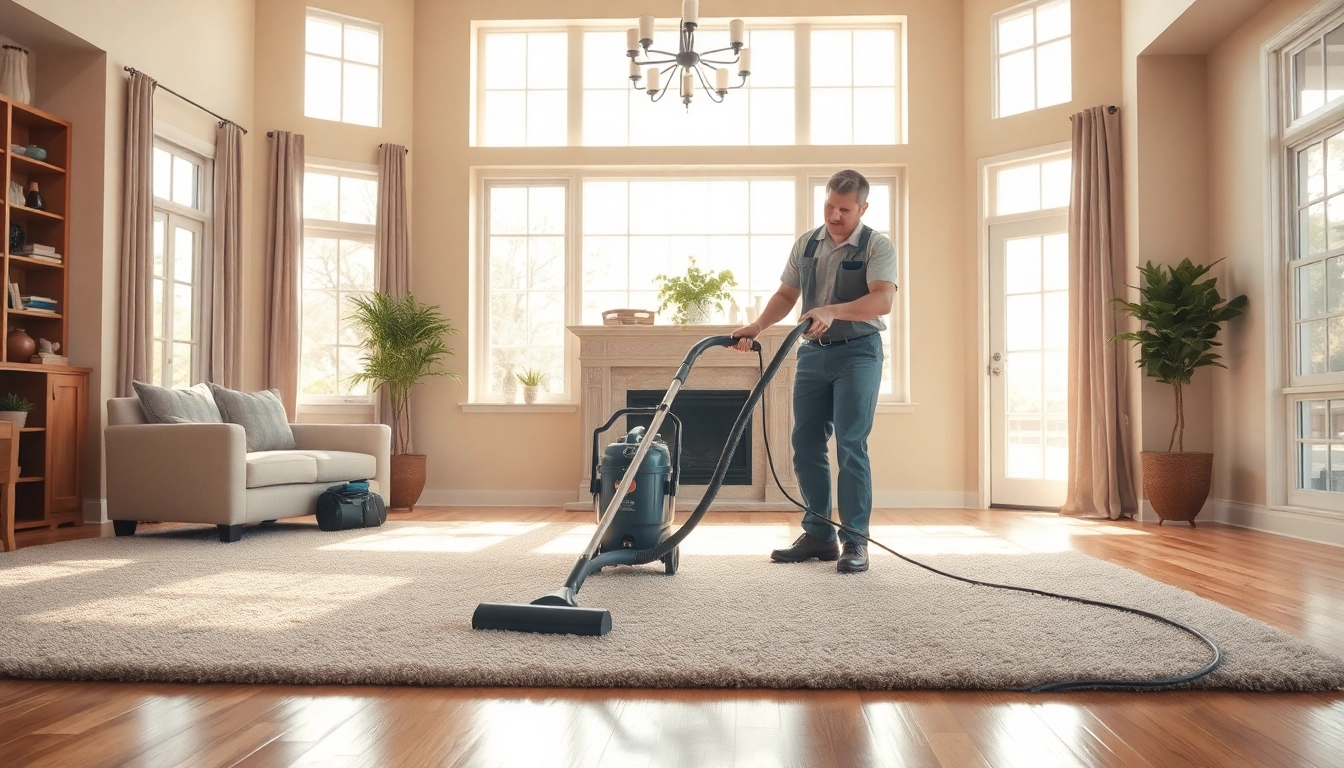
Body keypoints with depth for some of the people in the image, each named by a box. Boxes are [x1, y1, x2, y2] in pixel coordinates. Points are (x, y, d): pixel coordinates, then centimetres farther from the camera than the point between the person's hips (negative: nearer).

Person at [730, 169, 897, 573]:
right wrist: (757, 327, -2)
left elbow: (882, 300, -21)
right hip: (812, 353, 6)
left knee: (851, 445, -8)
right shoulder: (805, 244, 9)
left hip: (857, 353, -5)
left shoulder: (877, 246, -7)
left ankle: (855, 540, 1)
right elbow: (786, 294, 13)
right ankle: (819, 535, 15)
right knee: (806, 445, 5)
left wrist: (833, 311, -34)